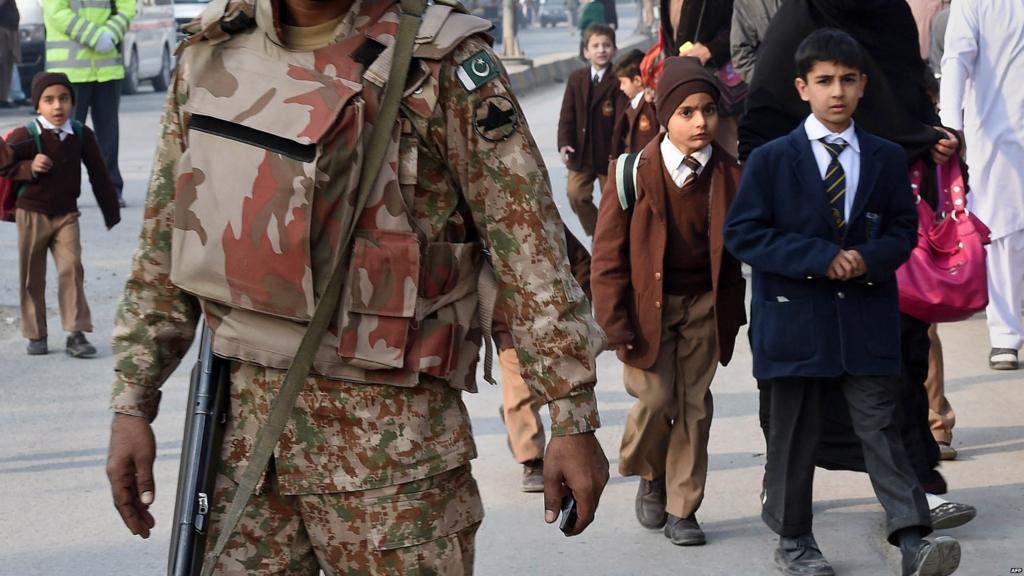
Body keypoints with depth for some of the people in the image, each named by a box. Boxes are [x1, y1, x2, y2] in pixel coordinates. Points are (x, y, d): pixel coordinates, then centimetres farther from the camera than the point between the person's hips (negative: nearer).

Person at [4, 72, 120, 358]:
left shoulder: (82, 135, -4)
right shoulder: (25, 136, -14)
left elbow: (99, 176, 4)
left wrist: (112, 216, 7)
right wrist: (29, 168, -24)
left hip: (66, 215, 1)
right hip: (32, 214, -1)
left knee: (71, 269, -12)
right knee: (32, 277, 6)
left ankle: (76, 334, -9)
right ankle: (36, 335, 18)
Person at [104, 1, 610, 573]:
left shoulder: (442, 65, -9)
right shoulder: (213, 53, 6)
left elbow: (529, 247, -9)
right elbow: (163, 245, 12)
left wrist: (574, 419, -11)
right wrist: (132, 404, 9)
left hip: (390, 435, -4)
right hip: (243, 423, 5)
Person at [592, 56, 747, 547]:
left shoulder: (730, 175, -3)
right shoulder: (635, 172, -10)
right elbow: (609, 252, -6)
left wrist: (733, 310, 1)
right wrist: (615, 321, -9)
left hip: (704, 304, 2)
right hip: (648, 304, -2)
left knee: (695, 405, 4)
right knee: (656, 399, -8)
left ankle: (682, 509, 16)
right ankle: (649, 476, 24)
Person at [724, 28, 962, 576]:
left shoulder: (886, 158, 7)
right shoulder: (771, 160, -2)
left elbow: (904, 228, 10)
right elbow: (742, 232, -7)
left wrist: (869, 259, -12)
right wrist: (821, 258, -14)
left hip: (867, 318, 1)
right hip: (797, 319, -1)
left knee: (880, 428, -3)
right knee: (795, 435, 8)